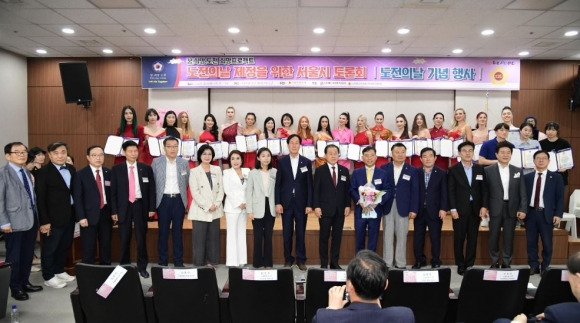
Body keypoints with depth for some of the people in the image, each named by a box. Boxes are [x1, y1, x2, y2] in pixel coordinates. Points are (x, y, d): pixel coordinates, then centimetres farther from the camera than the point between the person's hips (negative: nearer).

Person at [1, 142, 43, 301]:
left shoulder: (27, 172, 11)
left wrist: (37, 216, 8)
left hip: (31, 220, 6)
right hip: (15, 222, -6)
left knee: (28, 255, 15)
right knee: (14, 257, 7)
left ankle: (24, 282, 30)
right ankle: (15, 288, 21)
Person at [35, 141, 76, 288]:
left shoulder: (71, 169, 8)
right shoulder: (43, 172, -10)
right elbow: (40, 199, -12)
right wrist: (44, 221, -15)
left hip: (69, 215, 6)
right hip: (53, 217, -6)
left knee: (65, 246, 17)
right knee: (50, 248, 7)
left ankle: (59, 271, 34)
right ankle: (48, 277, 21)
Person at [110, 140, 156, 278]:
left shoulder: (146, 168, 4)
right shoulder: (116, 169, 2)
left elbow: (151, 189, 5)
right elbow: (113, 191, 1)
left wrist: (151, 208, -1)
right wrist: (114, 211, -4)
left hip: (140, 205, 0)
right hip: (124, 206, 0)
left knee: (141, 239, 5)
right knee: (124, 239, 6)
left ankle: (142, 267, 16)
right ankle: (124, 266, 19)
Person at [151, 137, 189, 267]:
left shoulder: (184, 163, 5)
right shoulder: (156, 162, 1)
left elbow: (187, 181, 11)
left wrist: (181, 193, 8)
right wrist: (153, 200, 2)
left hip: (179, 200, 1)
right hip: (163, 200, -1)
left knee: (178, 232, 6)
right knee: (163, 232, 5)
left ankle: (178, 261, 14)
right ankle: (162, 261, 14)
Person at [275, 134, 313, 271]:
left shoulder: (306, 162, 2)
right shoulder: (282, 161, 2)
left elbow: (309, 184, 1)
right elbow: (278, 183, 1)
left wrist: (309, 204, -4)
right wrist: (277, 203, -5)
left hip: (301, 203, 0)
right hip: (286, 202, 0)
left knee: (301, 233, 6)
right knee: (287, 233, 6)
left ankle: (301, 260, 17)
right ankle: (288, 259, 19)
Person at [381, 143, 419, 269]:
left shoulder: (412, 170, 3)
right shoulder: (384, 168, 4)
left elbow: (415, 191, 1)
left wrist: (414, 209, -5)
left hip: (403, 207, 0)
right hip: (387, 207, 0)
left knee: (402, 236, 6)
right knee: (387, 236, 5)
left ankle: (400, 263, 15)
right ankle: (387, 263, 13)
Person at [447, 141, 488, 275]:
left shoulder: (480, 169, 8)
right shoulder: (453, 170, 0)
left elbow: (484, 189, 8)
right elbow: (450, 191, -3)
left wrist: (483, 206, -1)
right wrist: (453, 209, -9)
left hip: (475, 208, 2)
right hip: (460, 209, -2)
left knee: (473, 238, 6)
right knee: (459, 238, 3)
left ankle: (470, 265, 15)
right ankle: (460, 265, 13)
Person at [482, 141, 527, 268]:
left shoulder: (518, 171, 7)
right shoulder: (488, 170, 0)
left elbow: (522, 192, 5)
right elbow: (484, 190, 1)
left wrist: (523, 209, -3)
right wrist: (485, 207, -4)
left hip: (512, 209, 2)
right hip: (495, 209, -2)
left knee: (509, 237, 7)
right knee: (494, 237, 5)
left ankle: (506, 263, 18)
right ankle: (494, 262, 18)